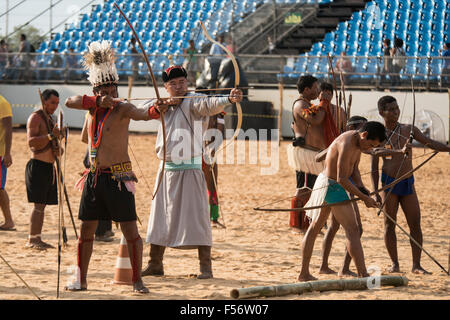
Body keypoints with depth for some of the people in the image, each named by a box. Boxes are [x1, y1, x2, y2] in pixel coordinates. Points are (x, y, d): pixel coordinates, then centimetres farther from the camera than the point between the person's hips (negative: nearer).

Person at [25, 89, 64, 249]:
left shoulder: (50, 119, 20)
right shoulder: (35, 117, -8)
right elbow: (31, 142, -20)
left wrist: (56, 150, 9)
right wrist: (51, 136, -30)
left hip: (49, 167, 9)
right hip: (38, 165, -9)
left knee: (42, 204, 8)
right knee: (38, 204, -13)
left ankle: (37, 238, 11)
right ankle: (32, 239, -14)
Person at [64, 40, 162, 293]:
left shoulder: (122, 109, -8)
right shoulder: (93, 107, 9)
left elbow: (140, 114, -27)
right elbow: (70, 102, -5)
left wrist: (155, 111, -50)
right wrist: (98, 101, -17)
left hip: (119, 177, -5)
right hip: (94, 176, 5)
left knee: (130, 230, -5)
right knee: (87, 230, 9)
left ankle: (137, 280, 1)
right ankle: (81, 279, 18)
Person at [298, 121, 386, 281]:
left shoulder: (358, 142, 4)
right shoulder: (347, 145, -27)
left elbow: (354, 170, 9)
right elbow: (342, 179, -27)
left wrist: (362, 188, -8)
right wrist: (364, 198, -22)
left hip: (325, 183, 11)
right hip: (332, 188, -11)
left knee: (314, 227, 16)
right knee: (352, 230, -11)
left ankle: (304, 273, 24)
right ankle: (363, 275, -14)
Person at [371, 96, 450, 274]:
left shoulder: (409, 130, 8)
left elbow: (430, 144, 0)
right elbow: (374, 167, 2)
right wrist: (375, 192, -4)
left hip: (408, 183, 2)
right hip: (389, 182, -2)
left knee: (415, 224, -4)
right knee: (389, 224, 0)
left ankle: (416, 265, -2)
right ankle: (395, 264, 8)